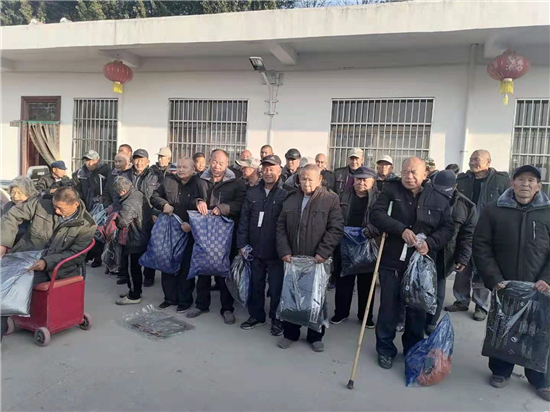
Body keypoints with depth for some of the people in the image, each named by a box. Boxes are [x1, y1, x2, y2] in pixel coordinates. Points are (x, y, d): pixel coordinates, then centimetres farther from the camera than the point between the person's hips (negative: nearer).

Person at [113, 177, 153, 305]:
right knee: (135, 267, 21)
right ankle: (135, 292, 35)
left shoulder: (129, 204, -27)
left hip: (134, 242, -10)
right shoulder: (139, 194, 2)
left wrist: (114, 215, -10)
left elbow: (122, 222, -33)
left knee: (131, 268, 5)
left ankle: (134, 296, 18)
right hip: (143, 237, 10)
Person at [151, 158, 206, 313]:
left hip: (189, 233, -4)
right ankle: (170, 297, 29)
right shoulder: (169, 181, 4)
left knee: (186, 267, 5)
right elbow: (154, 196, 14)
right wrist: (164, 204, -6)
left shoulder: (199, 185, -9)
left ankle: (185, 300, 21)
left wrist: (192, 224, -20)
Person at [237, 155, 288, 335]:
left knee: (276, 288, 6)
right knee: (255, 285, 16)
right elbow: (244, 220, 7)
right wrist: (242, 244, 1)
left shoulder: (285, 195, -6)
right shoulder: (252, 193, 6)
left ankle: (276, 320, 25)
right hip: (255, 250, 4)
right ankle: (256, 315, 34)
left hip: (276, 252, -4)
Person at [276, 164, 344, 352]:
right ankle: (290, 333, 27)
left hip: (318, 260, -3)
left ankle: (315, 336, 26)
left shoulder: (331, 200, -4)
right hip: (292, 258, 3)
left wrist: (322, 252, -16)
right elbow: (281, 227, 7)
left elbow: (336, 229, -9)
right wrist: (284, 251, -4)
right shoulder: (290, 199, 9)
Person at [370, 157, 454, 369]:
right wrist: (401, 230, -25)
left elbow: (448, 228, 4)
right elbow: (376, 214, -13)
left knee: (417, 310, 13)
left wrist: (430, 243, -14)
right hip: (392, 261, -1)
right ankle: (385, 349, 26)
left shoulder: (438, 199, 3)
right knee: (389, 308, 7)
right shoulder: (390, 190, -2)